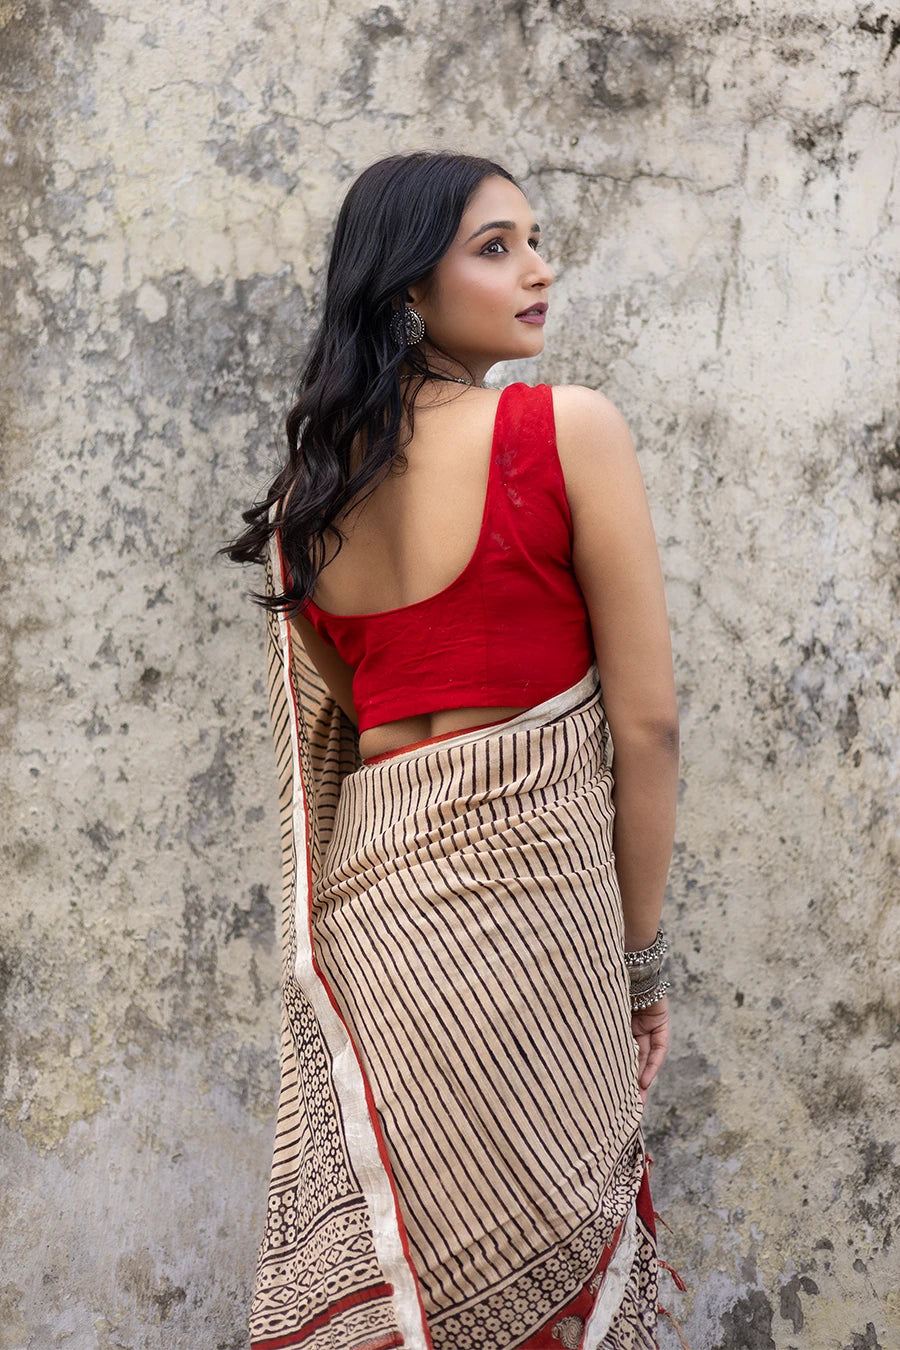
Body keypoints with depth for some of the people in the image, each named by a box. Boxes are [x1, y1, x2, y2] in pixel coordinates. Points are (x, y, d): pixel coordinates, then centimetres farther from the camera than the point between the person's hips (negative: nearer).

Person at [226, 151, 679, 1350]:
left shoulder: (307, 487, 9)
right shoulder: (569, 430, -7)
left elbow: (313, 745, 14)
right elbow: (646, 722, -8)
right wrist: (642, 955, 2)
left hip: (361, 903, 6)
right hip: (528, 887, -6)